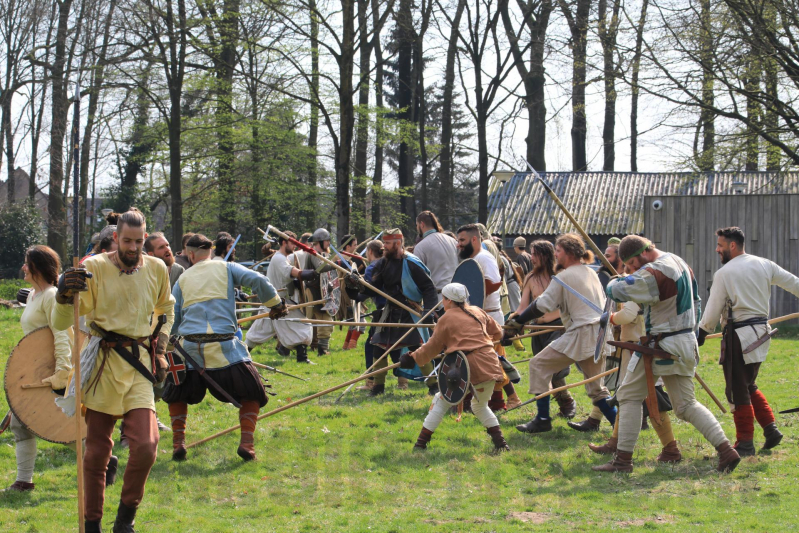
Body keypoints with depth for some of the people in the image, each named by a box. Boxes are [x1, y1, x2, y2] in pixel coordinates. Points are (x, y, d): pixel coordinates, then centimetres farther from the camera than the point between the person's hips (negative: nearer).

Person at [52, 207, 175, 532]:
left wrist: (161, 345, 17)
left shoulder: (157, 269, 6)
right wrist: (64, 296, -28)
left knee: (146, 446, -13)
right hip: (103, 364, -2)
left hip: (140, 365, 2)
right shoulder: (94, 268, -6)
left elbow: (166, 309, 28)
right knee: (97, 450, 3)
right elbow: (61, 324, -9)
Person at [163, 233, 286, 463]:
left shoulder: (183, 279, 14)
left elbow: (172, 318, 15)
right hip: (223, 346, -2)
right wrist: (276, 304, 9)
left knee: (177, 395, 25)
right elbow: (258, 280, -4)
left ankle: (178, 443, 14)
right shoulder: (226, 268, 9)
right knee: (252, 393, 13)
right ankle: (246, 442, -2)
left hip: (189, 347, 2)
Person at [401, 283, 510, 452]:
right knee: (480, 405, 24)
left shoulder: (446, 319, 2)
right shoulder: (478, 312, 15)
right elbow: (497, 333, 25)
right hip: (488, 365, 5)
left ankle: (421, 442, 8)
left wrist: (413, 358, 20)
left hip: (465, 367, -5)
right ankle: (500, 443, 12)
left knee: (441, 401, 11)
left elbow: (432, 348, 8)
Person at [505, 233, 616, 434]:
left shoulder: (564, 277, -9)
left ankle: (542, 420, 0)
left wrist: (518, 321, -4)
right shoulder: (591, 273, 16)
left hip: (580, 334, -8)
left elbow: (543, 305, -12)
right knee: (596, 387, 19)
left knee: (539, 365, 1)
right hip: (599, 334, 9)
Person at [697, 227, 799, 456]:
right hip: (762, 332, 7)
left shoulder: (724, 274, -10)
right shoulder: (764, 265, 5)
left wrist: (702, 332, 7)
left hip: (740, 336, -7)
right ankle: (770, 428, 12)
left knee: (738, 390, 1)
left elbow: (713, 311, -8)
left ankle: (745, 443, 5)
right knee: (749, 385, 21)